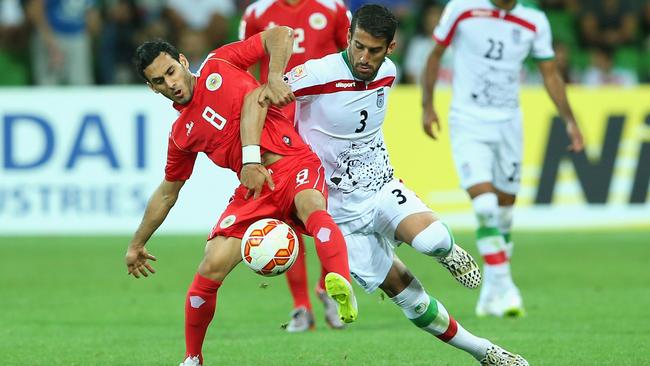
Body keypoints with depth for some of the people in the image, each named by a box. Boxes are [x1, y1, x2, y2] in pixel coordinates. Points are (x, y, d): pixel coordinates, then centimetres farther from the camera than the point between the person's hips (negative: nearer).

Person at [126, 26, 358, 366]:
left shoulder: (219, 64, 7)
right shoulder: (181, 133, 17)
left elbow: (281, 34, 3)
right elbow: (167, 192, 29)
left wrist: (274, 78, -12)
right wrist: (137, 244, 33)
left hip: (295, 165, -4)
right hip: (255, 186, 4)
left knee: (312, 206, -38)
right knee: (211, 267, -10)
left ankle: (343, 289, -65)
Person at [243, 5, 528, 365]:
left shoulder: (387, 73, -1)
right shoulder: (318, 75, -21)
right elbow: (258, 99, -23)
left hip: (384, 189, 4)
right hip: (343, 211, -4)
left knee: (432, 240, -31)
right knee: (411, 299, -7)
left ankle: (449, 251, 6)